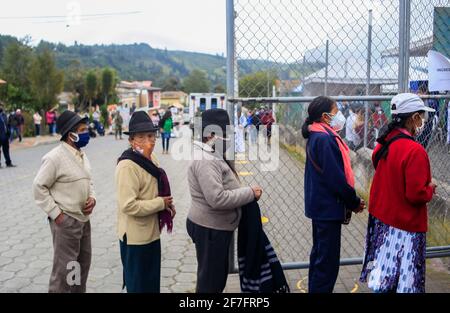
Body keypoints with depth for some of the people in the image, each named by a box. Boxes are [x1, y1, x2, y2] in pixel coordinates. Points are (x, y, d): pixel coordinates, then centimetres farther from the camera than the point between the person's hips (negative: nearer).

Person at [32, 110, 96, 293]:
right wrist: (55, 213, -16)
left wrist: (92, 197, 0)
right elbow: (39, 187, -14)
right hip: (66, 221, -8)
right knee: (64, 268, -2)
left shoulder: (82, 156, 8)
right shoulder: (55, 157, -16)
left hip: (84, 219, 8)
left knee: (83, 263, 18)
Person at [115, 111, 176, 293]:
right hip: (135, 237, -9)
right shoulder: (127, 165, -23)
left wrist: (167, 205, 1)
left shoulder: (151, 159, 5)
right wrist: (161, 204, -20)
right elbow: (129, 206, -30)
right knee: (138, 285, 9)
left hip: (151, 233, 9)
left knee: (153, 284, 22)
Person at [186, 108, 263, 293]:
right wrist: (250, 193, -22)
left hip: (217, 227, 10)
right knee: (210, 279, 4)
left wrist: (246, 193, 4)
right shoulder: (205, 161, -24)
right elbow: (217, 198, -32)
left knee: (218, 275, 23)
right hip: (210, 229, -10)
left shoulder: (214, 157, 11)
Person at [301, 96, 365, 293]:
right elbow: (335, 178, -22)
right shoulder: (324, 139, -21)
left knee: (320, 254, 21)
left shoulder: (317, 136, 10)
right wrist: (354, 202, -9)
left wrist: (351, 200, 11)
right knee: (328, 259, -1)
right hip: (328, 207, -11)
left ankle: (315, 288, 33)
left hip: (321, 205, 11)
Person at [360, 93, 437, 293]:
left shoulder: (384, 144, 2)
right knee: (401, 282, 6)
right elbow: (416, 194, -23)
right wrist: (430, 189, -3)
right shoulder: (415, 151, -22)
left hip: (380, 218, 8)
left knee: (384, 277, 19)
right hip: (404, 226, -8)